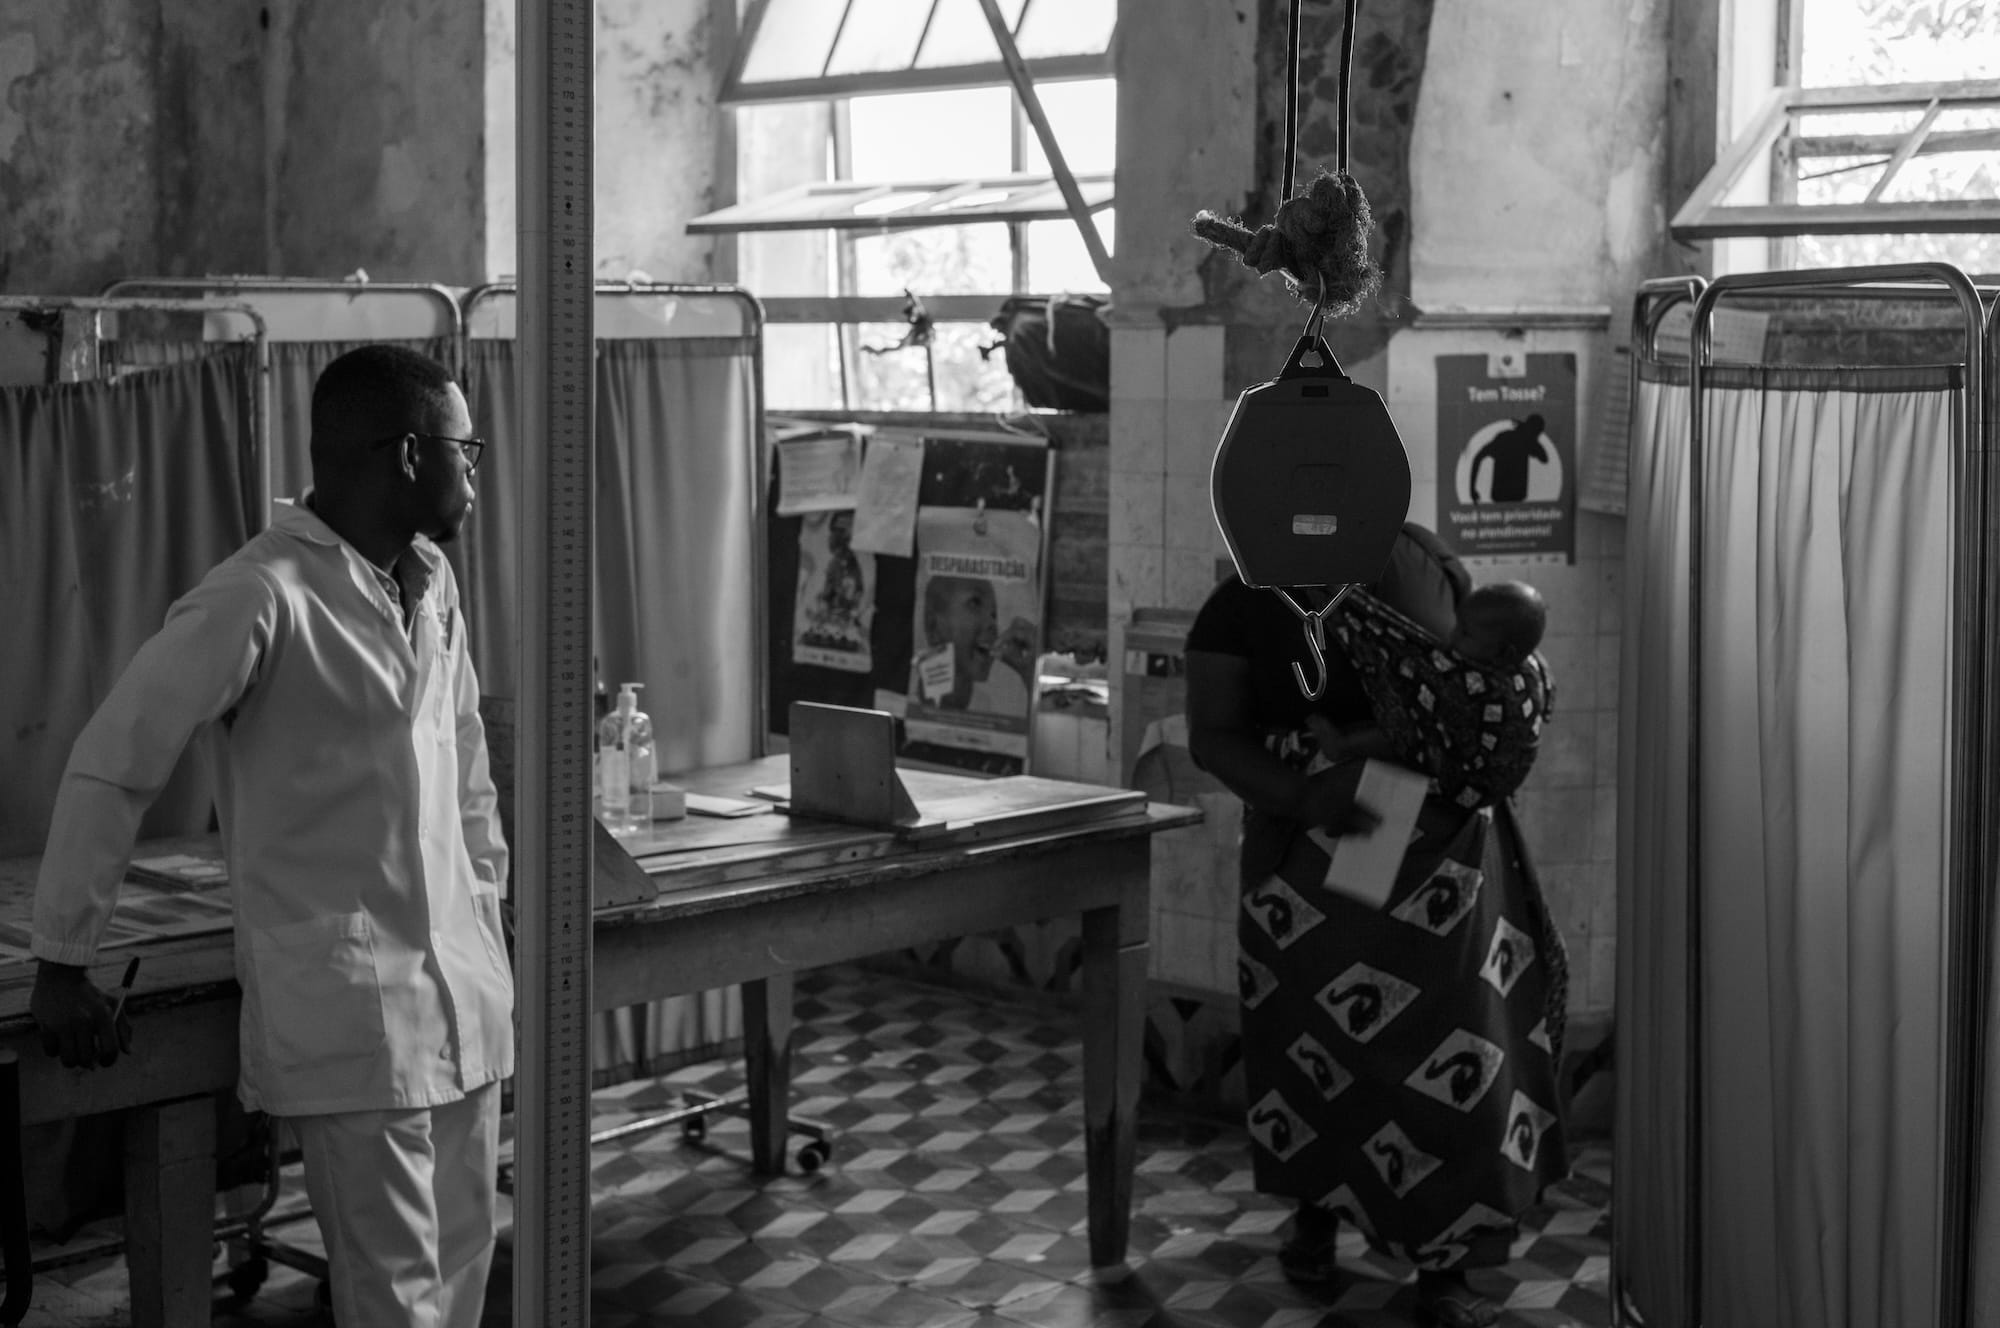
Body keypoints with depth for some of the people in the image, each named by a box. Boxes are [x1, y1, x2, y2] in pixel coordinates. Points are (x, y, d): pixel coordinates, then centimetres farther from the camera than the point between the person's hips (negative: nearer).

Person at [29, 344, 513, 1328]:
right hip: (346, 1013, -7)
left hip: (462, 988, 7)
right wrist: (61, 969, -7)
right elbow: (110, 769, -12)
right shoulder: (260, 598, -16)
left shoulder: (430, 581, 8)